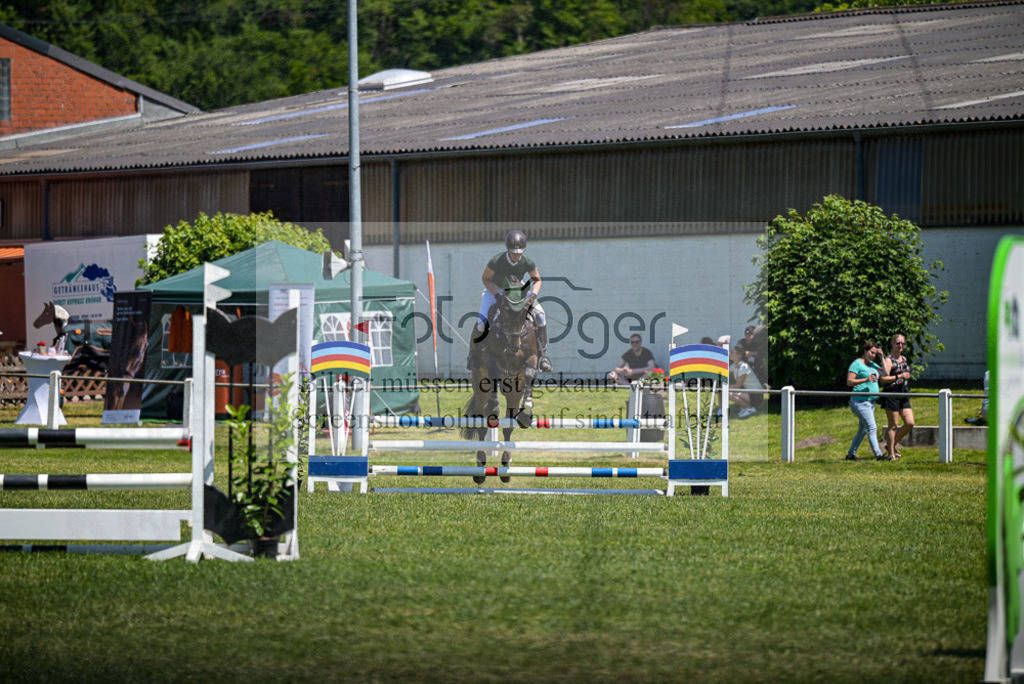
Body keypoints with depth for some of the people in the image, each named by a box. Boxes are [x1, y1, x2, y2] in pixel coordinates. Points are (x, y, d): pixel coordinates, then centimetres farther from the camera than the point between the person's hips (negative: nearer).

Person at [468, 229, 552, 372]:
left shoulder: (527, 262, -26)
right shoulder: (496, 261, -33)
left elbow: (537, 280, -7)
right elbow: (485, 278, -15)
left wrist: (533, 295, -26)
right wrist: (497, 295, -28)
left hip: (518, 290, 2)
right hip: (495, 289, -2)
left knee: (540, 316, -15)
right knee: (482, 323, -18)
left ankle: (542, 356, -2)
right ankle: (474, 354, 11)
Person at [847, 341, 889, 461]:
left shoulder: (873, 365, 17)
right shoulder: (857, 364, -7)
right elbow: (849, 382, -13)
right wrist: (866, 380, -23)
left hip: (871, 402, 9)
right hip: (860, 401, -9)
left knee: (863, 430, 12)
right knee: (872, 428, -12)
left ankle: (851, 454, 19)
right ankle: (878, 455, -13)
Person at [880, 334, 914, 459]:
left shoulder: (904, 359, 16)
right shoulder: (889, 360, -8)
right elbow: (883, 378, -18)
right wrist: (900, 376, -21)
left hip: (904, 395, 8)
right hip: (891, 394, -8)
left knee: (910, 423, 2)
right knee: (893, 425, -3)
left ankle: (891, 445, 18)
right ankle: (891, 454, 5)